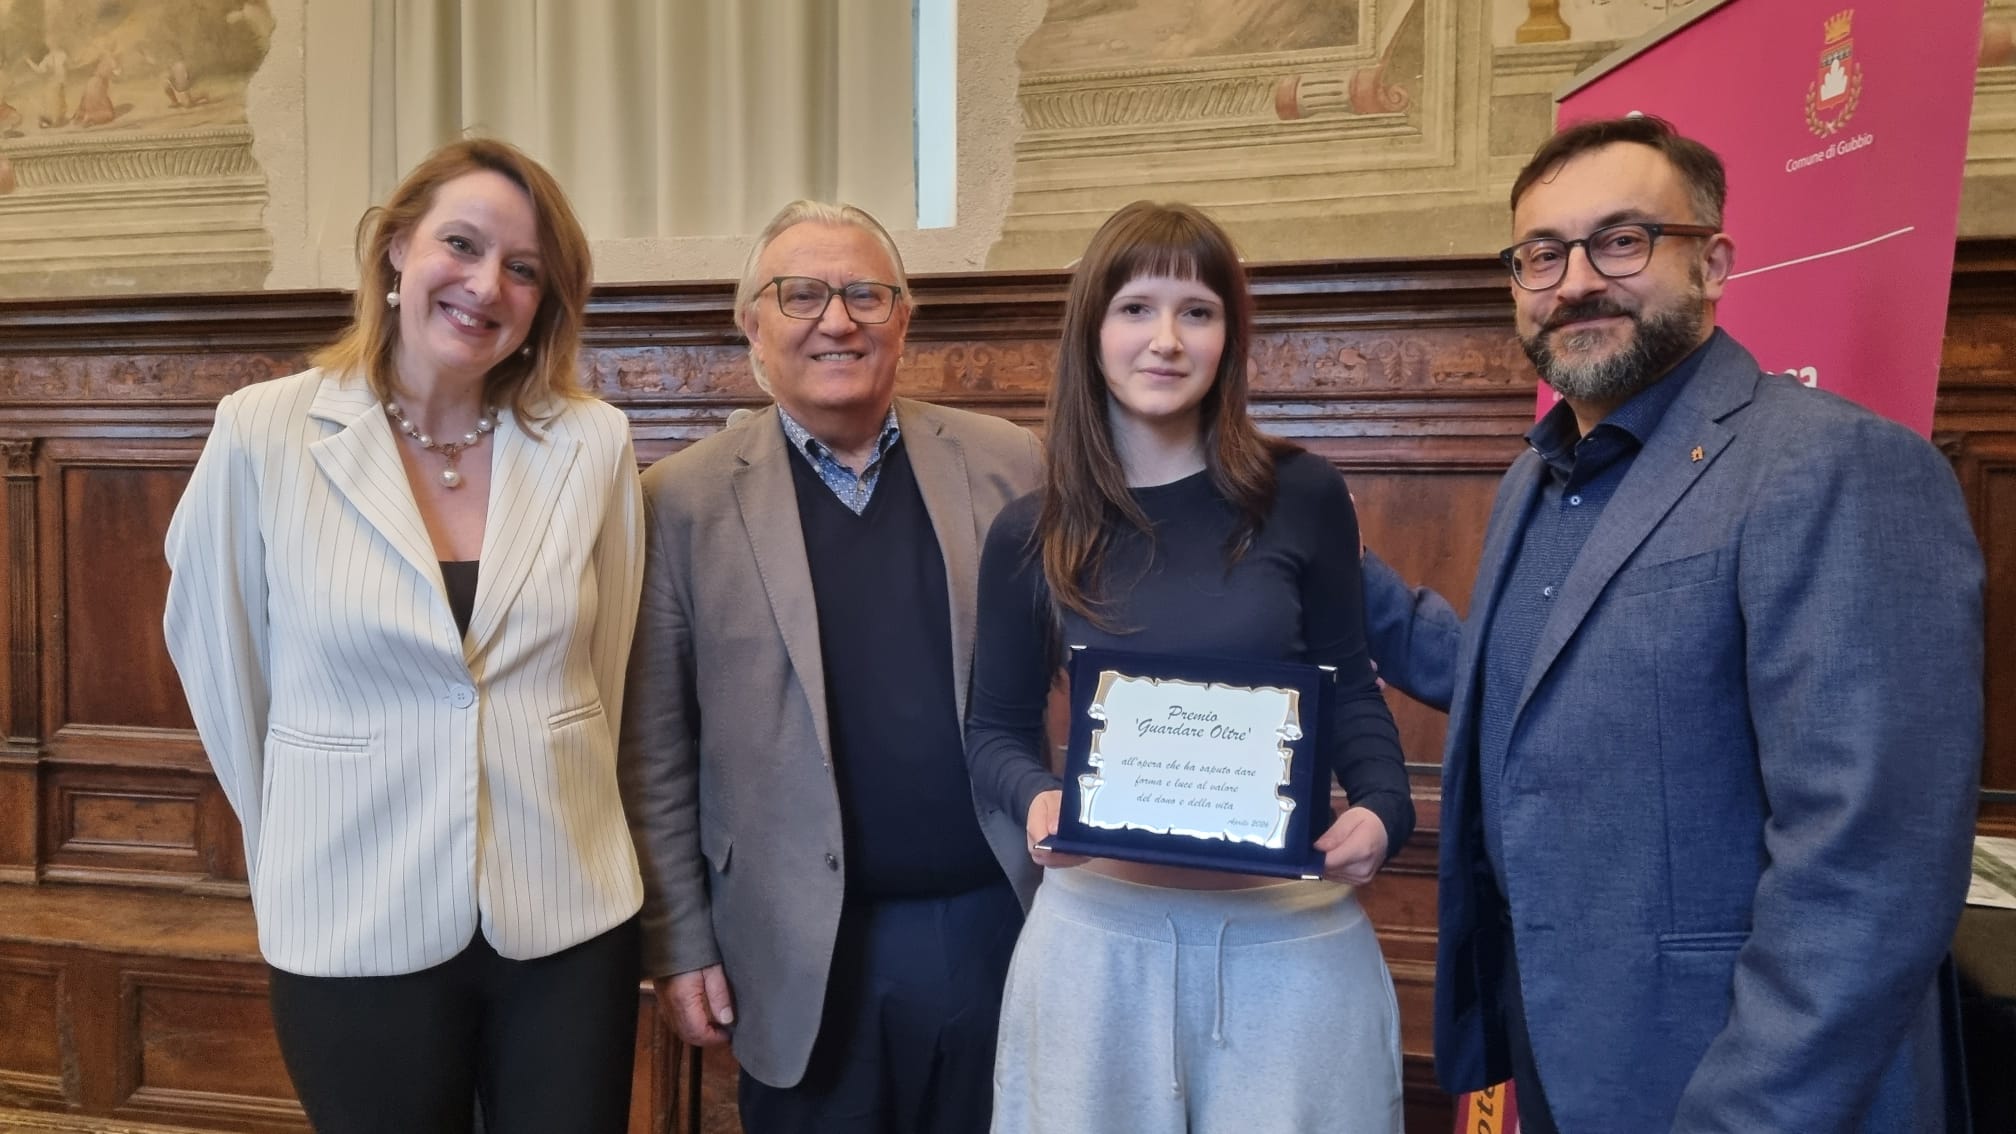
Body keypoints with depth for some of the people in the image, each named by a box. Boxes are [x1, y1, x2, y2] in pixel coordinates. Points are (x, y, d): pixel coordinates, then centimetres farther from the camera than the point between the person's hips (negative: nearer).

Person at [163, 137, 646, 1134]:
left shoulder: (593, 443, -4)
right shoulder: (261, 434, -7)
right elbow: (218, 658, 4)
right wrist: (299, 849, 12)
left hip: (570, 919, 1)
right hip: (357, 931, -1)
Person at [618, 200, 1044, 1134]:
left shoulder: (1007, 465, 0)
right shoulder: (686, 498, -3)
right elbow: (654, 749, 0)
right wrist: (677, 942, 0)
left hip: (1000, 923, 2)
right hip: (803, 954, -1)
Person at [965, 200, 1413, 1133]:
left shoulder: (1303, 497, -4)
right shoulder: (1030, 535, -3)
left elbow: (1347, 687, 6)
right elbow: (997, 728, 5)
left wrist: (1383, 807, -12)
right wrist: (1035, 799, -15)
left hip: (1292, 926, 0)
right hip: (1100, 924, 1)